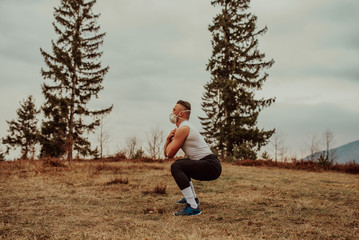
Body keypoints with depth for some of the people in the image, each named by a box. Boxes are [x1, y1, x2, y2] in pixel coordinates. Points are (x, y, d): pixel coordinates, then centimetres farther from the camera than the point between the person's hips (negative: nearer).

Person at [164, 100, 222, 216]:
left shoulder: (183, 128, -11)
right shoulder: (186, 127, 21)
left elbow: (170, 154, -11)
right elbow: (166, 153, 22)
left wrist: (171, 140, 7)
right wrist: (169, 138, 5)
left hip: (211, 166, -11)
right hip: (209, 166, 11)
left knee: (176, 167, -25)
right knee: (180, 165, 31)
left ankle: (192, 206, -27)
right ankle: (192, 198, 37)